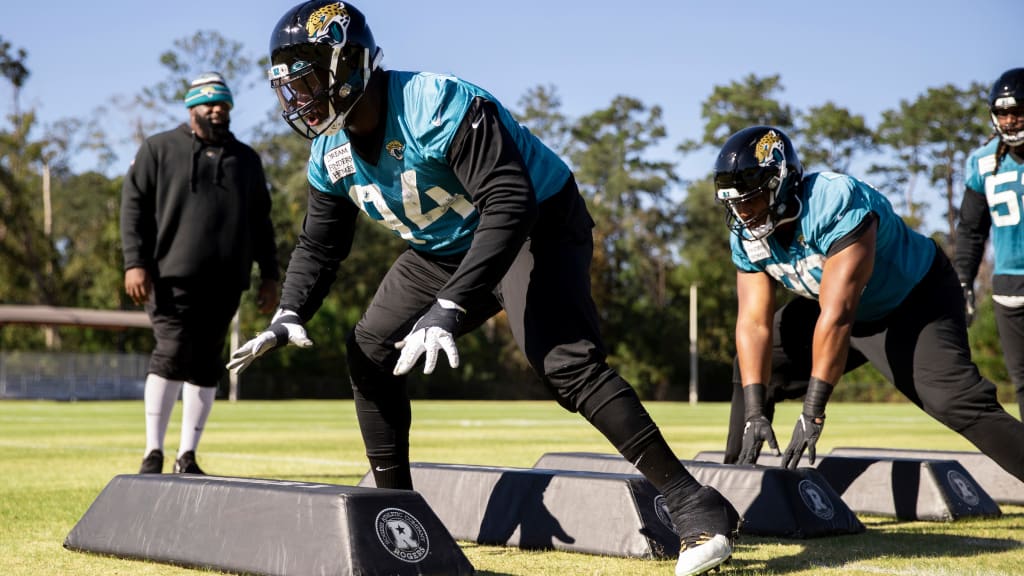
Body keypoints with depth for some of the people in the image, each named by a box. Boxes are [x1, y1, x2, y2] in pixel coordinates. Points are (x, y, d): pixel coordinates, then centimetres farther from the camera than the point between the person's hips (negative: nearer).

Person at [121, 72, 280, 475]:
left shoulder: (247, 159, 18)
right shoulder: (159, 149, 8)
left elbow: (260, 222, 19)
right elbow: (134, 205, 1)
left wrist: (269, 276, 12)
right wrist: (135, 262, -10)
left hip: (225, 282, 4)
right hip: (173, 277, -4)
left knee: (207, 365, 5)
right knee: (172, 355, -12)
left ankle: (187, 456, 11)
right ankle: (153, 453, -5)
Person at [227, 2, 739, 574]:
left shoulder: (436, 107, -31)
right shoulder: (331, 153, -4)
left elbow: (511, 206, -37)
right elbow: (319, 246, 10)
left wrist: (449, 308, -44)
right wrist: (288, 316, -8)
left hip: (538, 226, -9)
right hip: (447, 246, 9)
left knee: (565, 361, -27)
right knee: (370, 348, 3)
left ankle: (697, 508, -24)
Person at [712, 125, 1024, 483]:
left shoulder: (835, 204, -35)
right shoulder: (747, 237, -12)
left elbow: (837, 314, -38)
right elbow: (754, 323, -16)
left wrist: (812, 412, -38)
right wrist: (754, 412, -28)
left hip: (916, 300, -7)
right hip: (835, 304, 7)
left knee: (956, 400, -25)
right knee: (755, 369, 2)